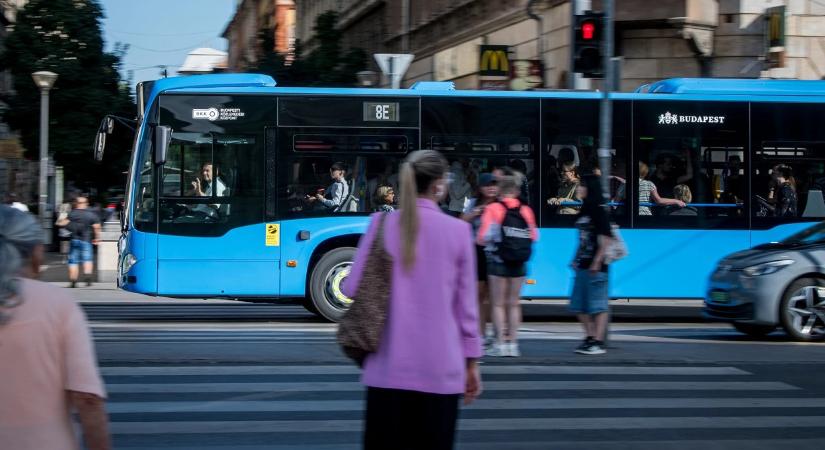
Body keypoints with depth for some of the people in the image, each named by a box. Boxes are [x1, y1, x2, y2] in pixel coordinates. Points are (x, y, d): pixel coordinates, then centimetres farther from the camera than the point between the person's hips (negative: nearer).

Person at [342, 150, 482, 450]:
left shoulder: (382, 225, -1)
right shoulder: (458, 230, -2)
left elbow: (352, 288, 0)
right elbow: (466, 304, 2)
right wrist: (471, 362, 10)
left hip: (388, 367, 1)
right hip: (439, 368, -1)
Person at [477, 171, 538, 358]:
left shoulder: (493, 209, -10)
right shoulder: (526, 211, 1)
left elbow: (483, 237, -14)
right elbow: (533, 237, 3)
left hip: (498, 260, -3)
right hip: (519, 264, 3)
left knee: (498, 303, 5)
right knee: (514, 303, 12)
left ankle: (500, 343, 2)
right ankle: (513, 342, 12)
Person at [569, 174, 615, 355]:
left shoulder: (598, 212, -11)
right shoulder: (583, 212, 14)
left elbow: (605, 239, -16)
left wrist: (597, 262, -19)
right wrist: (576, 259, 17)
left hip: (595, 267, -9)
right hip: (583, 265, 9)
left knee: (598, 305, -4)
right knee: (579, 306, 10)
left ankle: (598, 342, -1)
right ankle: (590, 338, 18)